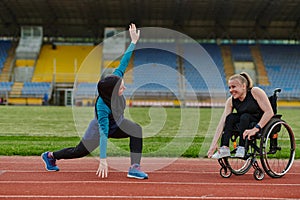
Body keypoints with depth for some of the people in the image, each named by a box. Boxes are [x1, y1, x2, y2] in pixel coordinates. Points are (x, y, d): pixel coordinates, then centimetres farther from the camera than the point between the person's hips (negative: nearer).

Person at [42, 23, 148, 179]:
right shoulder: (102, 107, -41)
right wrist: (103, 160, -42)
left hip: (118, 124, 6)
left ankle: (135, 167, -24)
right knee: (79, 151, 13)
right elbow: (103, 134, -42)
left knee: (136, 129, -25)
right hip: (102, 127, -6)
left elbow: (123, 63, -15)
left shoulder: (116, 78, -27)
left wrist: (134, 41, -16)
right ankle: (50, 156, 39)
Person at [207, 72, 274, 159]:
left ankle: (241, 148, -28)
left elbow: (269, 112, -24)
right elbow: (222, 122, -15)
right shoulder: (231, 101, -6)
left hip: (264, 124, -5)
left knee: (245, 117, -30)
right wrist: (213, 144, -25)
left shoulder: (255, 92, -19)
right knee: (230, 117, -18)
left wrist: (256, 129, -35)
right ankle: (224, 148, -25)